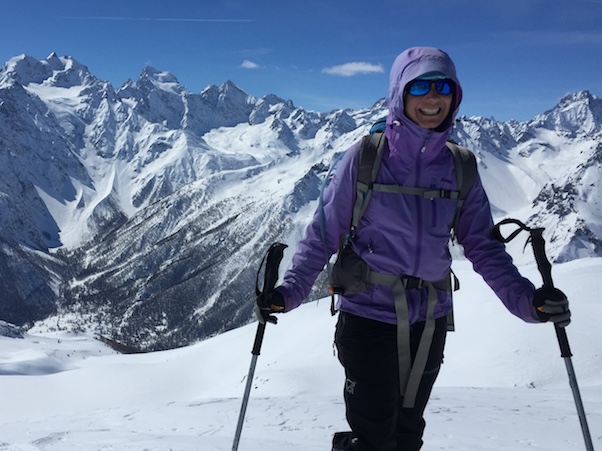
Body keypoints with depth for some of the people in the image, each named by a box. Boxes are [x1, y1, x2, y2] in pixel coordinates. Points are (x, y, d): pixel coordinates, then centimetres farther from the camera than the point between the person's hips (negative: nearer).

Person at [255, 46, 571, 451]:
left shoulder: (459, 169, 0)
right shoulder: (366, 156, -10)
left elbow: (484, 246, 0)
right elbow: (323, 234, -7)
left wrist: (525, 299, -15)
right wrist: (290, 291, -20)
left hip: (430, 321, 4)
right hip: (368, 315, -4)